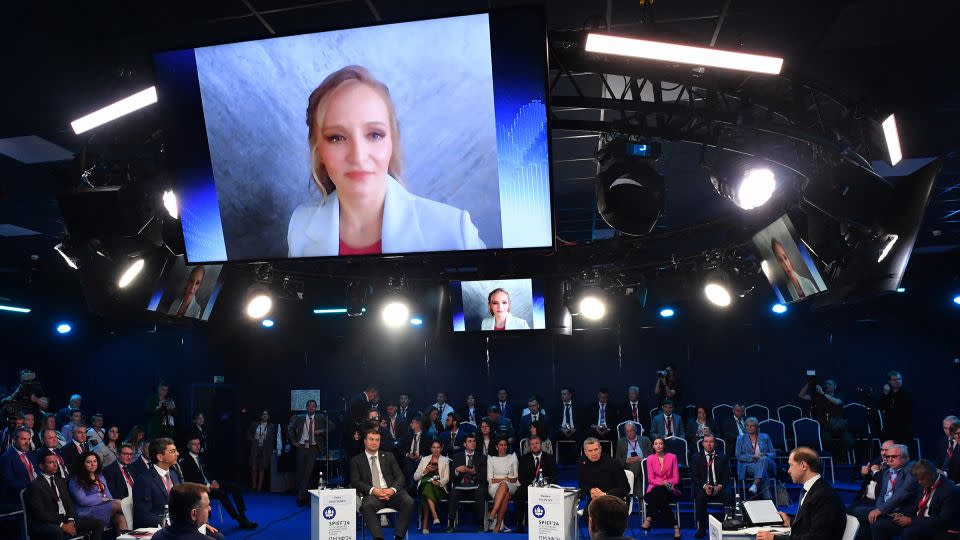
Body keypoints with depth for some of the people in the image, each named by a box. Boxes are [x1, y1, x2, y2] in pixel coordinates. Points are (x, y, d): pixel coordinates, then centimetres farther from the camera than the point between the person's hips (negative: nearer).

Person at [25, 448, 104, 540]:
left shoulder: (61, 481, 17)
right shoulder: (35, 485, -7)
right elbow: (40, 513, -14)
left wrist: (71, 521, -5)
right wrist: (62, 525, -19)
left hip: (66, 520, 7)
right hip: (47, 524, -7)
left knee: (98, 524, -6)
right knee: (57, 531, -40)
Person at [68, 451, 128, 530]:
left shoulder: (100, 477, 23)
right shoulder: (76, 480, 2)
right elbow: (82, 501, -9)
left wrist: (110, 500, -5)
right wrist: (101, 499, -7)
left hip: (105, 507, 5)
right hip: (88, 510, -5)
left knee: (120, 516, -31)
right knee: (118, 504, -29)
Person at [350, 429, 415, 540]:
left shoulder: (388, 456, 19)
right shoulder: (356, 460, 13)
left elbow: (400, 476, 11)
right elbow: (355, 482, 2)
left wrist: (392, 489, -11)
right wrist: (372, 490, -16)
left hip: (392, 492, 2)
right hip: (372, 495, -2)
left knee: (409, 502, -29)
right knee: (367, 506, -37)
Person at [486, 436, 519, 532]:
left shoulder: (513, 457, 15)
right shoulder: (491, 458, 12)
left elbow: (515, 477, 10)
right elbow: (489, 479, 4)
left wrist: (506, 480, -10)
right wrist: (503, 479, -10)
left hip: (511, 486, 0)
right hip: (495, 486, 0)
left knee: (503, 485, -39)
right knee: (505, 495, -37)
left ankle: (492, 515, -47)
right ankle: (499, 525, -41)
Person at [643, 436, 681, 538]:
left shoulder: (672, 457, 6)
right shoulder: (650, 459, 7)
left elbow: (676, 477, 2)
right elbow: (650, 479, 2)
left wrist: (669, 484, -19)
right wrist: (661, 482, -18)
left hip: (670, 490, -1)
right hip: (655, 488, 1)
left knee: (658, 492, -36)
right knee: (660, 499, -35)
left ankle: (649, 519, -34)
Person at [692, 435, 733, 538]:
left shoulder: (722, 457, 9)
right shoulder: (697, 457, 6)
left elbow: (726, 476, 4)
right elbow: (694, 476, 1)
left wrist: (719, 486, -16)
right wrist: (704, 486, -17)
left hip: (719, 488, 1)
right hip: (703, 487, -1)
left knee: (729, 495, -31)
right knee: (700, 496, -33)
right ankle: (701, 528, -24)